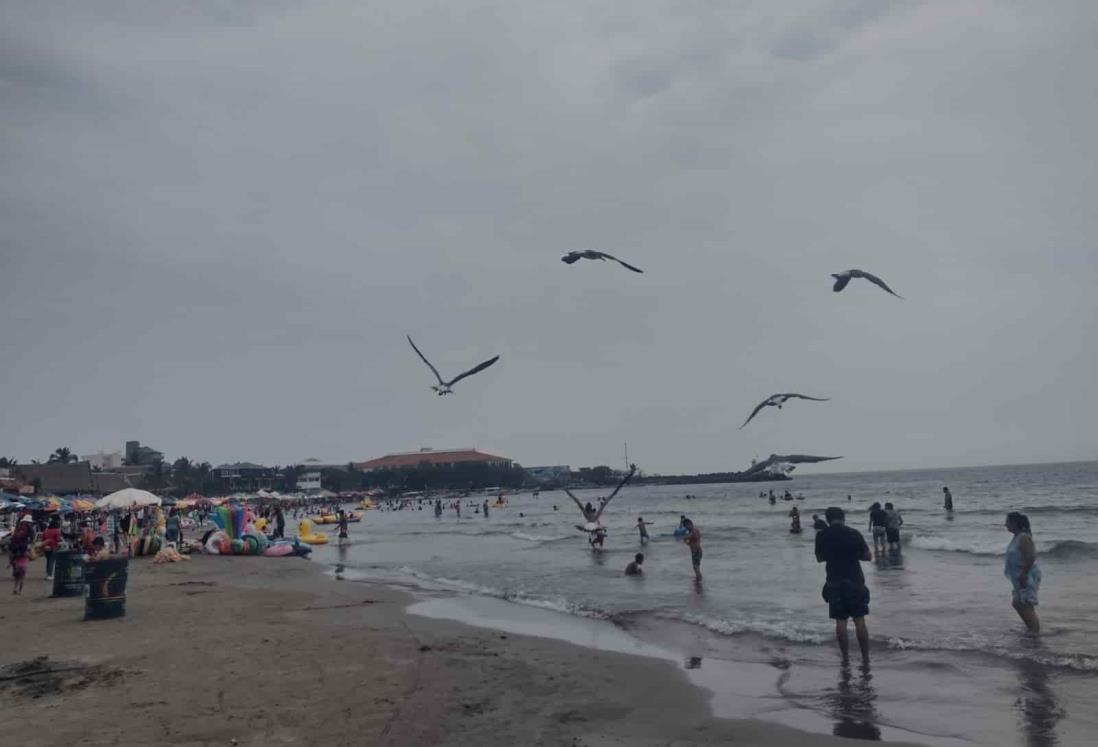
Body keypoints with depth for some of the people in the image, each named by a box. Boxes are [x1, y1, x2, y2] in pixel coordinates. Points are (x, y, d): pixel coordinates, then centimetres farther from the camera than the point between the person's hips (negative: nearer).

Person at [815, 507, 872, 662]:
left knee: (840, 621, 7)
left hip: (834, 582, 1)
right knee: (859, 620, 7)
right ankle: (866, 657, 10)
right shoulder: (854, 533, -5)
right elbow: (868, 556, 1)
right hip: (855, 581, 0)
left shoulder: (821, 536, -2)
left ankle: (846, 656, 11)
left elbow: (819, 558, 9)